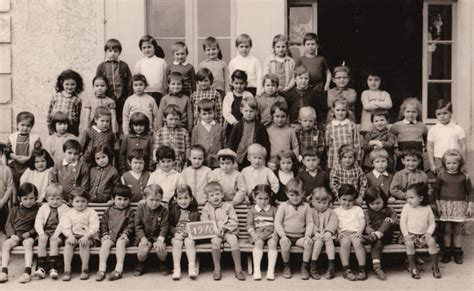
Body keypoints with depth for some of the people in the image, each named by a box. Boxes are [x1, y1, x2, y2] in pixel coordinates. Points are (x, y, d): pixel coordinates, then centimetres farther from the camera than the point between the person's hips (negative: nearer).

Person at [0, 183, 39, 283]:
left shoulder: (37, 210, 11)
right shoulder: (14, 210, 20)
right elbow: (8, 224, 10)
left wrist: (29, 233, -15)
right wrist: (12, 234, -9)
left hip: (28, 236, -3)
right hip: (15, 236, 3)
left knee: (28, 243, -37)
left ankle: (27, 271, -46)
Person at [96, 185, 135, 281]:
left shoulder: (130, 212, 11)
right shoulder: (108, 211, 16)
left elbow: (131, 225, 2)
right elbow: (103, 223, 13)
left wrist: (125, 233, -14)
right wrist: (105, 234, -3)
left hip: (123, 236, -2)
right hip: (110, 235, 2)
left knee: (120, 243, -33)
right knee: (105, 243, -28)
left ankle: (119, 269, -37)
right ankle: (102, 269, -32)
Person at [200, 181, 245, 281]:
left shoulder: (228, 206, 10)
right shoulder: (206, 209, 11)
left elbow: (234, 222, 3)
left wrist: (224, 228, -13)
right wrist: (215, 230, -16)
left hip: (229, 231, 0)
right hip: (214, 233, 0)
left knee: (233, 240, -31)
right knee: (215, 241, -33)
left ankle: (238, 269, -27)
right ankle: (217, 269, -25)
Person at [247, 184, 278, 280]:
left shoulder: (273, 209, 14)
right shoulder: (252, 210, 13)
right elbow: (249, 225, 6)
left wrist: (275, 233, -8)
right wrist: (253, 234, -10)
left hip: (271, 233, 0)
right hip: (257, 233, 0)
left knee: (272, 243, -30)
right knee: (258, 243, -31)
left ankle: (271, 270, -29)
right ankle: (256, 269, -33)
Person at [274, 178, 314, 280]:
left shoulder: (306, 206, 7)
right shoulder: (283, 206, 2)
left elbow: (310, 222, 5)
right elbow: (277, 222, -2)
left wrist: (307, 235, -11)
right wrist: (283, 235, -14)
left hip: (300, 236, 2)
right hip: (286, 236, -1)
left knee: (309, 242, -28)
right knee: (284, 244, -33)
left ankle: (304, 267, -11)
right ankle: (286, 267, -8)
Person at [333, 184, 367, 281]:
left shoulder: (357, 209, 23)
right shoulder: (336, 210, 22)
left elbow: (362, 222, 11)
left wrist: (359, 231, -8)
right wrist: (339, 232, -8)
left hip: (355, 232, 0)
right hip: (343, 233, 0)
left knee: (358, 242, -34)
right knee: (345, 242, -35)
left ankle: (362, 269, -34)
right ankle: (346, 269, -34)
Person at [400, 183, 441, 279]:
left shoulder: (427, 208, 2)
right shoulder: (407, 207, 0)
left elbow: (432, 223, 6)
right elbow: (402, 222, -1)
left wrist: (429, 233, -10)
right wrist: (406, 234, -11)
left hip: (423, 235, 1)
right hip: (410, 234, -1)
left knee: (432, 241, -27)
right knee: (409, 243, -32)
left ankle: (435, 266, -15)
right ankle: (412, 267, -19)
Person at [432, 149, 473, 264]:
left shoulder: (464, 176, -4)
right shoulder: (441, 175, -4)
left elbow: (470, 191, 4)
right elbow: (436, 190, 3)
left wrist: (470, 206, 1)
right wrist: (438, 204, -2)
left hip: (459, 205, 0)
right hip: (445, 204, 0)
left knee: (458, 230, 8)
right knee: (447, 230, 4)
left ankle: (457, 252, 18)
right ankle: (447, 252, 14)